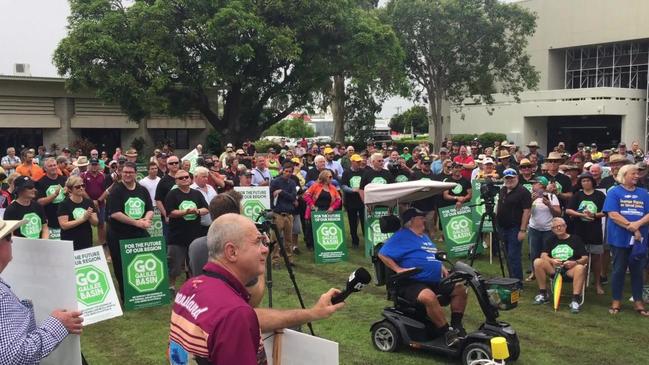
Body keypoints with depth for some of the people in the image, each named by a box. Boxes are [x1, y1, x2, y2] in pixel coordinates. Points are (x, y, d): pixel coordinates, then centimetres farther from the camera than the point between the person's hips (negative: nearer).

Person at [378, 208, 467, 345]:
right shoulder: (402, 236, -5)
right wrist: (398, 269, -19)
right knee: (429, 297, -37)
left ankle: (456, 326, 7)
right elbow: (382, 254, -11)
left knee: (460, 289, 2)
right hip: (412, 283, -9)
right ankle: (447, 333, -25)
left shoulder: (424, 236, 24)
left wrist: (441, 267, 13)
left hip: (435, 281, 9)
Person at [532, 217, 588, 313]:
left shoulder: (575, 239, 8)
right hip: (554, 268, 3)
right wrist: (552, 260, -19)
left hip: (570, 269, -3)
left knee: (580, 268, -36)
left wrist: (575, 262, -21)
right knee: (537, 262, -22)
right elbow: (543, 255, 4)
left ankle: (575, 300, -36)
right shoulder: (551, 240, 18)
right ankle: (543, 294, -12)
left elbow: (585, 258, 1)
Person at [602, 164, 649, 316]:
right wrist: (632, 228, -16)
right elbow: (613, 215, -11)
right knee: (619, 270, 5)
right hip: (620, 238, -3)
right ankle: (616, 301, 14)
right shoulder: (614, 192, -2)